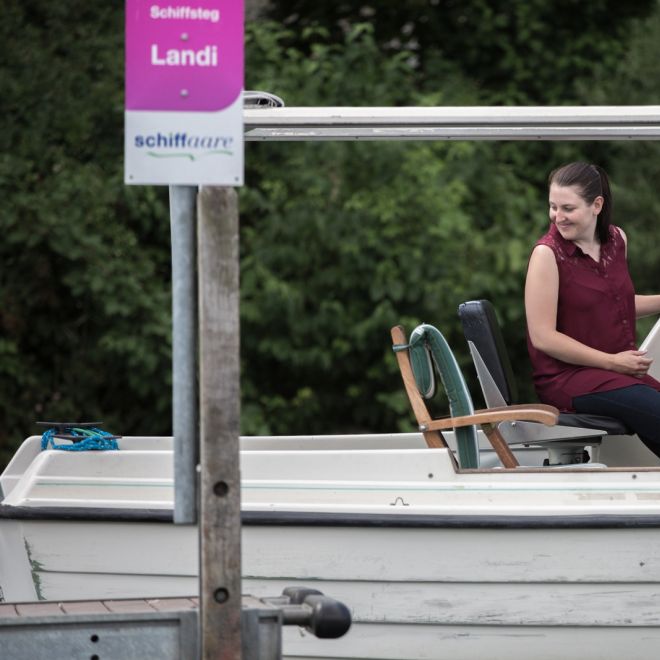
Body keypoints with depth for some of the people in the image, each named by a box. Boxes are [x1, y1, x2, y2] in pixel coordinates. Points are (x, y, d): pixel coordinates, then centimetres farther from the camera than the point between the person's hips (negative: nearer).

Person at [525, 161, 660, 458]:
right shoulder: (547, 253, -10)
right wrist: (611, 362, -13)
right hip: (566, 376, -6)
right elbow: (543, 337, -14)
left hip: (619, 372, 6)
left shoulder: (616, 239, 9)